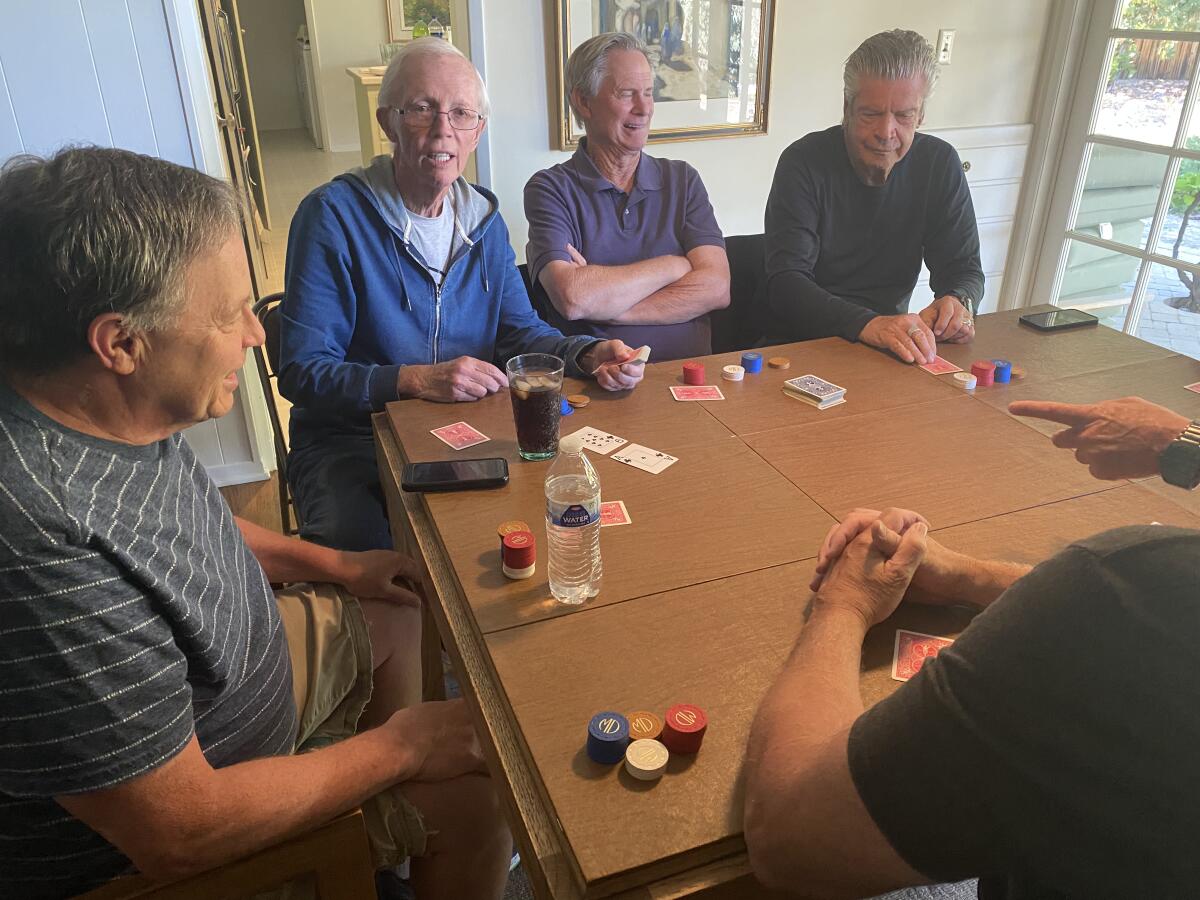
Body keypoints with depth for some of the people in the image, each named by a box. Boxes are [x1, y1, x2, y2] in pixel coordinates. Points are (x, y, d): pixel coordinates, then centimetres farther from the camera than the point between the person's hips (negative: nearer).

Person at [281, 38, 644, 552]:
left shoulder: (484, 219, 6)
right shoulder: (333, 215, -13)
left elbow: (520, 331, 7)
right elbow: (301, 371, -16)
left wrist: (590, 355, -14)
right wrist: (417, 380, -29)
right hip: (350, 445, -4)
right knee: (360, 547, -30)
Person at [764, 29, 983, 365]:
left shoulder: (940, 164, 0)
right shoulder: (804, 162, -12)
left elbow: (964, 269, 4)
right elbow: (784, 283, -21)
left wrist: (958, 301, -21)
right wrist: (868, 324, -37)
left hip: (894, 343, 4)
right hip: (805, 343, -3)